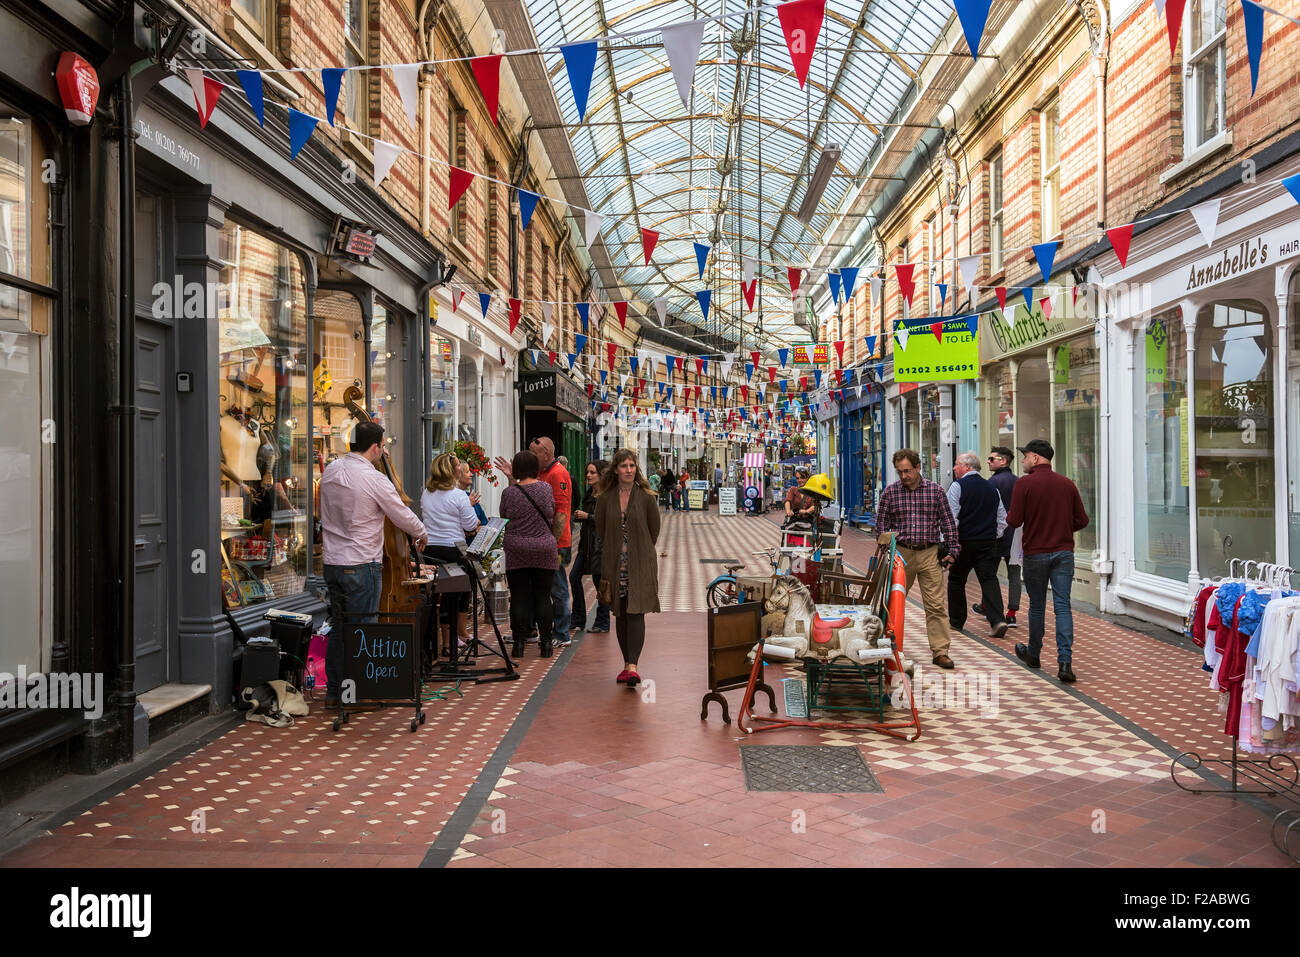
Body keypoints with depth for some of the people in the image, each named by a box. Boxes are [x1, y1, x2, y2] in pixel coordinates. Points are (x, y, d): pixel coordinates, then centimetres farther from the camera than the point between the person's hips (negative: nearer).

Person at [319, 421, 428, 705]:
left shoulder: (330, 471, 5)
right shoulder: (375, 479, -16)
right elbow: (404, 517, -9)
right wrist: (421, 533, 12)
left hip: (331, 562, 7)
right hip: (361, 565, -7)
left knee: (338, 628, 16)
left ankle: (333, 691, 23)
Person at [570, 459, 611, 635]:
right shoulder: (588, 493, 14)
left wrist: (587, 516, -15)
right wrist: (578, 515, 5)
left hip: (600, 542, -9)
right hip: (586, 541, 9)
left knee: (599, 579, -2)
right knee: (574, 576, 5)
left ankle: (602, 624, 11)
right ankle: (578, 621, 16)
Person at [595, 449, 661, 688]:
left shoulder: (645, 497, -2)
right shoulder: (605, 498, 2)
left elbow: (654, 530, 6)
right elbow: (601, 531, 9)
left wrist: (640, 553, 9)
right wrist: (615, 554, 9)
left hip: (640, 563, -2)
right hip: (615, 564, 2)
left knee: (636, 613, -10)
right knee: (620, 615, 8)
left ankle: (632, 666, -14)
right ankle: (627, 664, 16)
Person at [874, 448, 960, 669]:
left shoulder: (935, 490, 3)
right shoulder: (890, 492, 3)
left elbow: (948, 522, 8)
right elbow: (881, 523, 9)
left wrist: (952, 550, 3)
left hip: (929, 553, -1)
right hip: (901, 553, 1)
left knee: (936, 605, -3)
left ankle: (940, 651, 2)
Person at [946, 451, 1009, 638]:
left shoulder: (958, 486, -8)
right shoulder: (991, 488, 11)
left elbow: (951, 517, -14)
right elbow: (1002, 518, 15)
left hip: (964, 542, -4)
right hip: (988, 543, 4)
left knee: (956, 581, 10)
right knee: (989, 579, 1)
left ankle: (956, 621, 20)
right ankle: (997, 620, -14)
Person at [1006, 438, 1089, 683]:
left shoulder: (1024, 483, -10)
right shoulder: (1067, 484, 3)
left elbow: (1014, 521, -13)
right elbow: (1082, 520, 6)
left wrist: (1009, 514, 9)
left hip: (1035, 552, -2)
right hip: (1064, 552, 2)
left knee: (1037, 605, 12)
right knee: (1063, 606, 0)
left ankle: (1033, 654, 28)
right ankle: (1065, 661, -9)